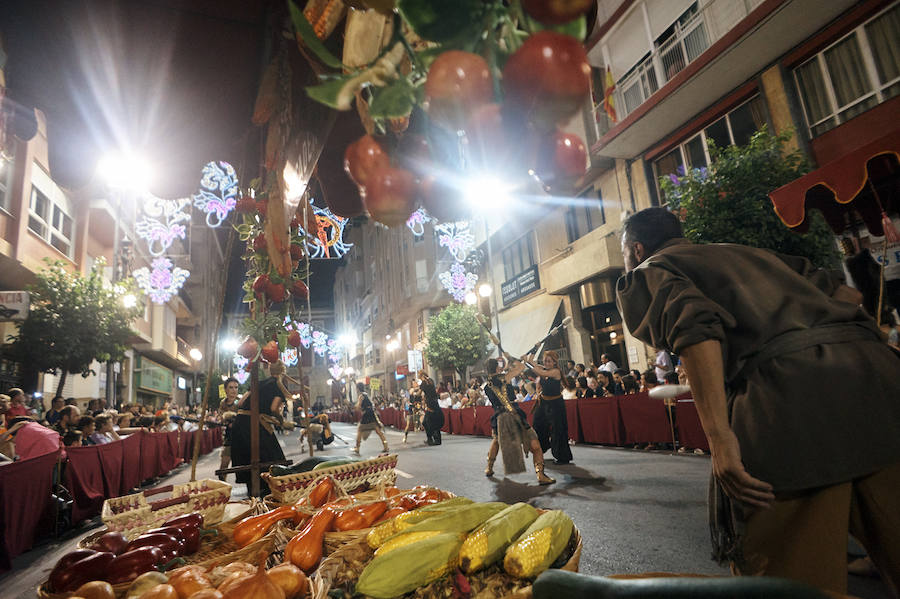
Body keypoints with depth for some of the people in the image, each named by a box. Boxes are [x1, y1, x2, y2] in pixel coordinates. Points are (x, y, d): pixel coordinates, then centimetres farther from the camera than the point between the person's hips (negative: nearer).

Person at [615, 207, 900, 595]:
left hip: (786, 400, -7)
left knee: (788, 573, 7)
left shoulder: (646, 273, 9)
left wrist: (719, 438, -17)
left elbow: (693, 322, -12)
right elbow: (842, 291, 25)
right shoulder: (746, 251, 31)